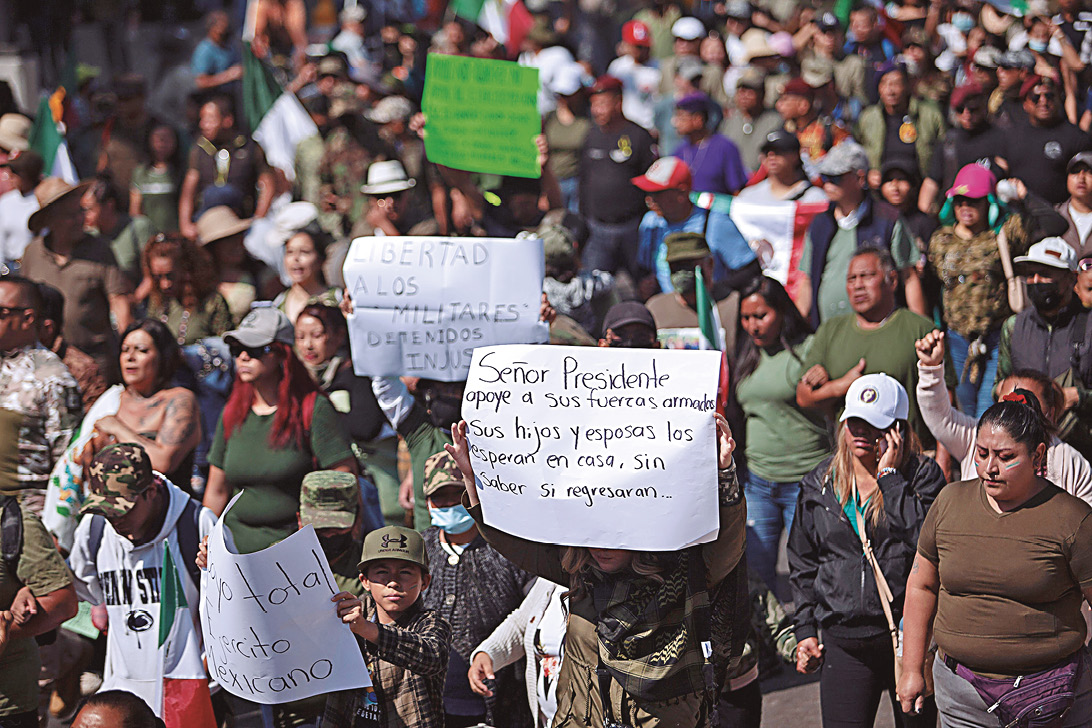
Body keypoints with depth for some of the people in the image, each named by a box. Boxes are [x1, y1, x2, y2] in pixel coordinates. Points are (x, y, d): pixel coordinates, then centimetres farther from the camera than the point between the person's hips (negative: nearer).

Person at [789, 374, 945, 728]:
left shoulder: (923, 475, -3)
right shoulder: (819, 485, 8)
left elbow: (924, 537, -21)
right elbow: (802, 565, 15)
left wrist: (890, 476, -16)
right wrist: (805, 630, 8)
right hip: (844, 642, 3)